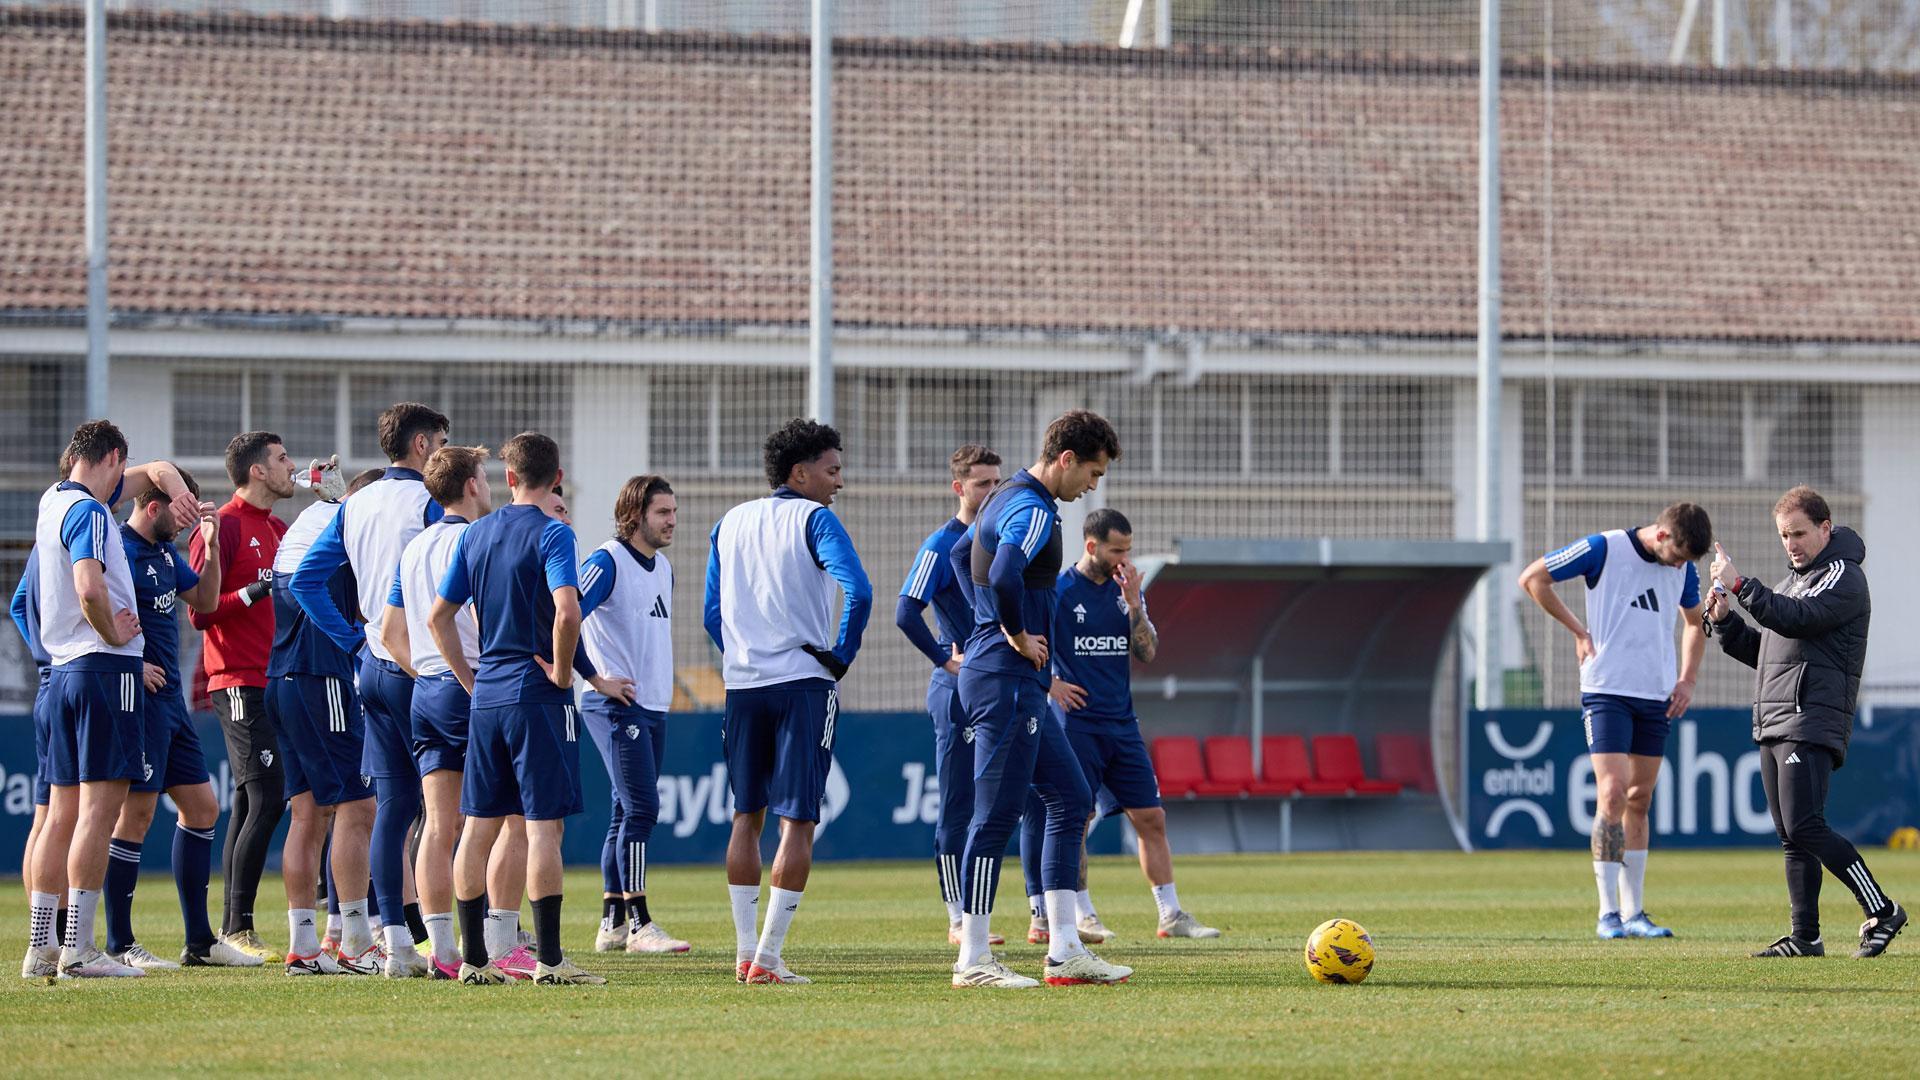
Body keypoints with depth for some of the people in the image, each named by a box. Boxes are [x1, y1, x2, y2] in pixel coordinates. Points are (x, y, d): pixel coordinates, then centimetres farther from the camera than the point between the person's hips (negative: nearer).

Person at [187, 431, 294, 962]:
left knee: (250, 805, 8)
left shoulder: (279, 530, 18)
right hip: (241, 684, -9)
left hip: (275, 685, 9)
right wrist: (253, 591, -22)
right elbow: (200, 611, -12)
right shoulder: (223, 527, -8)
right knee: (267, 799, -15)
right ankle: (238, 929, -14)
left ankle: (232, 932, 10)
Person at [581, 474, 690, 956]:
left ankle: (612, 923, 14)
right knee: (641, 808, -14)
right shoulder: (607, 562, -12)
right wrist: (598, 679, -20)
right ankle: (638, 924, -14)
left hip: (653, 706, 9)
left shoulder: (662, 567, 15)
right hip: (616, 704, -9)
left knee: (629, 813, 10)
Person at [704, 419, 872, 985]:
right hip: (804, 683, -5)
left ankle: (745, 951, 12)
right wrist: (840, 657, -7)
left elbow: (712, 613, 14)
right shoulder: (813, 519, -6)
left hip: (743, 685, 5)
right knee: (797, 821, -3)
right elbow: (858, 592, -19)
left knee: (746, 817, 13)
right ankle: (768, 959, -9)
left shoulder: (730, 523, 13)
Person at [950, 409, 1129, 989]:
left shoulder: (1007, 499, 15)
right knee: (997, 815, -7)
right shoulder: (1034, 511, -16)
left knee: (1071, 799, 11)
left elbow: (961, 552, 32)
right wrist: (1019, 635, -18)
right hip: (1009, 680, -11)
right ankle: (973, 959, -4)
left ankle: (1065, 950, 10)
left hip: (1020, 687, 11)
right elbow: (1004, 577, -35)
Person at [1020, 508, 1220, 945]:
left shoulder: (1125, 590, 10)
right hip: (1077, 724, -5)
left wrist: (1133, 604, -7)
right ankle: (1082, 914, 6)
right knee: (1077, 819, -4)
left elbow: (1147, 653, 4)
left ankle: (1171, 915, 6)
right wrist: (1049, 683, -11)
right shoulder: (1057, 591, -6)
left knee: (1151, 818, 3)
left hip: (1122, 724, 5)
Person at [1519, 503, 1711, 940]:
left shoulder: (1683, 568, 7)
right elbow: (1532, 578, -3)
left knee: (1639, 801, 8)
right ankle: (1608, 914, -12)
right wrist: (1578, 630, -4)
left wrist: (1687, 679, 12)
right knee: (1613, 793, -13)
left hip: (1657, 695, 5)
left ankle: (1633, 912, 13)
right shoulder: (1605, 549, -10)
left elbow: (1694, 621, 25)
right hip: (1607, 690, -5)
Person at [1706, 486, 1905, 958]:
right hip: (1774, 725, 9)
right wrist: (1725, 620, 9)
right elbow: (1759, 650, 25)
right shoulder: (1792, 581, 24)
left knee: (1805, 828, -17)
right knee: (1791, 838, 6)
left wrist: (1740, 585, -24)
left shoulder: (1843, 577, -5)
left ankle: (1881, 911, -12)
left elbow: (1796, 619, -21)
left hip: (1812, 724, -9)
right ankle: (1805, 937, 7)